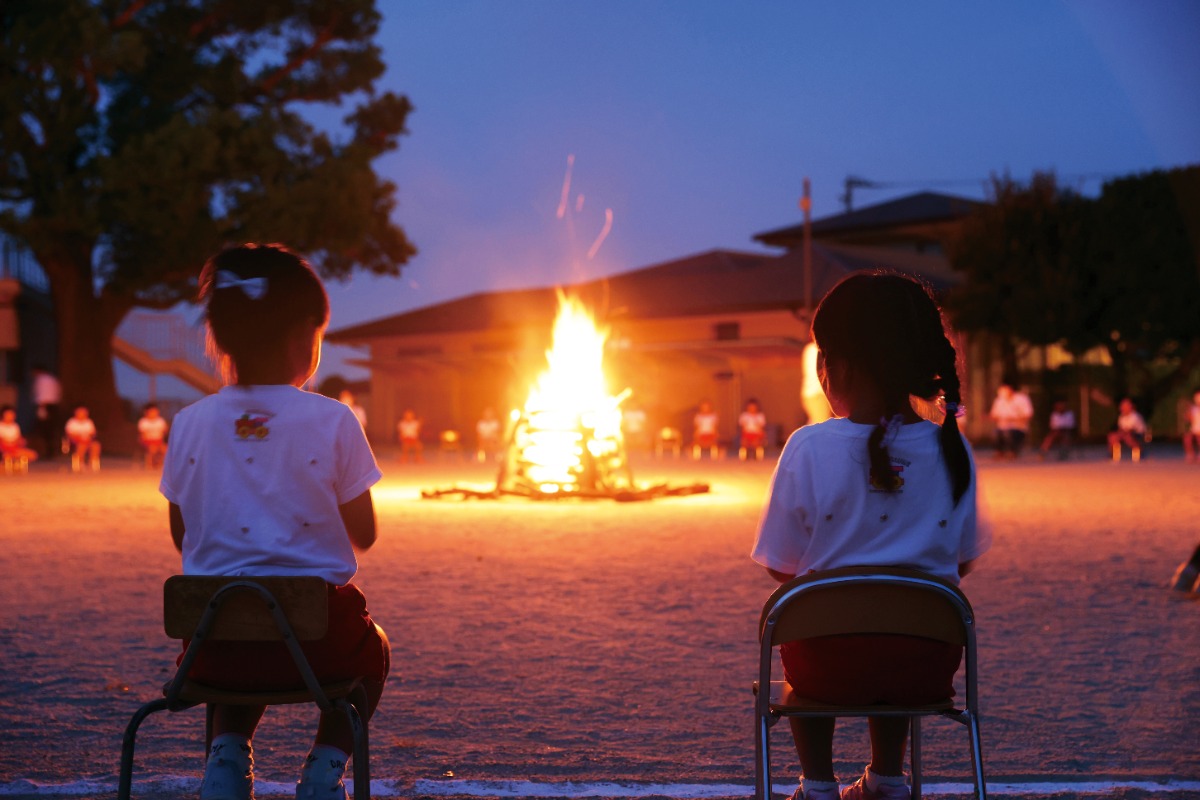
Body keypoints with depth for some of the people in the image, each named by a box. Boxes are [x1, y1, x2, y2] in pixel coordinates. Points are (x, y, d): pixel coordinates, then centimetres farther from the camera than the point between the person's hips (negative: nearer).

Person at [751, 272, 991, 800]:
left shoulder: (809, 449, -14)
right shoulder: (953, 450, -5)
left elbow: (781, 566, -7)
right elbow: (962, 563, 4)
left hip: (831, 665, -2)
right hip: (927, 667, 3)